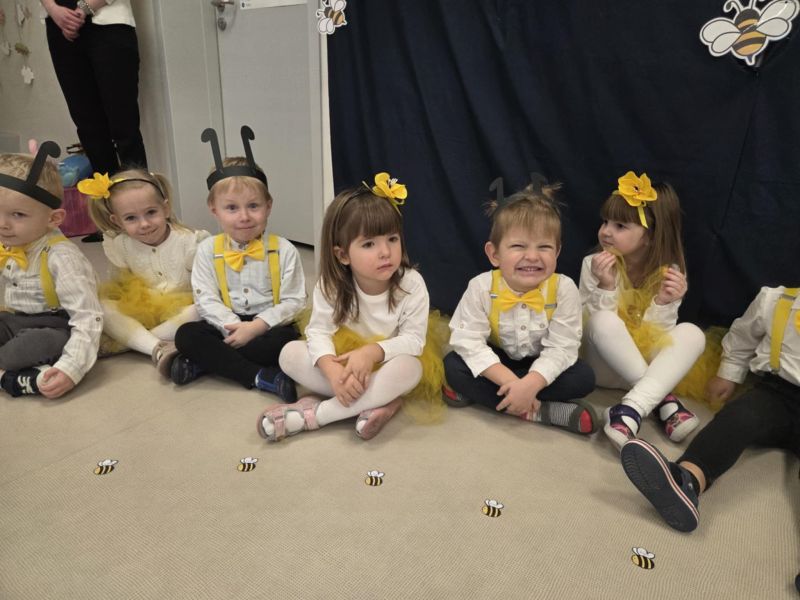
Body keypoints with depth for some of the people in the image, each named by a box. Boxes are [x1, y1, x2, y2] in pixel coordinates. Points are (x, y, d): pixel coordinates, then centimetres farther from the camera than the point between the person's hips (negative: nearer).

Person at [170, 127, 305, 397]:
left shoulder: (284, 250, -5)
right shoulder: (207, 250, 1)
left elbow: (293, 301, -8)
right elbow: (206, 300, -5)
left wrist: (256, 326, -20)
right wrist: (235, 327, -21)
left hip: (268, 327, -2)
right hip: (227, 326, 2)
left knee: (287, 339, -33)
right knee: (186, 335, -23)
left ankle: (205, 361, -23)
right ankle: (260, 376, -30)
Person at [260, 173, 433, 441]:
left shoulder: (411, 284, -20)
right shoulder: (331, 285, -16)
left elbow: (414, 339, -18)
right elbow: (318, 332, -19)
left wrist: (372, 351, -35)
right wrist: (333, 371, -39)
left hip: (384, 366, -2)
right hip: (342, 361, 2)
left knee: (410, 367, -35)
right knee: (290, 352, -18)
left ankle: (316, 413, -31)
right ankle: (374, 401, -27)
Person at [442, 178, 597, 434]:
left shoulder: (564, 289, -21)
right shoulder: (481, 287, -22)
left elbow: (562, 347, -23)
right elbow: (468, 341, -26)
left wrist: (530, 384, -39)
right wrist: (510, 381, -37)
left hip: (541, 366, 1)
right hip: (497, 363, 0)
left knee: (583, 377, -24)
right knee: (453, 366, -24)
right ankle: (540, 411, -27)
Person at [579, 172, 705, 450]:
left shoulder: (670, 273, -7)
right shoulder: (594, 264, -11)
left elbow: (657, 333, -8)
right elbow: (594, 322, -14)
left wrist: (664, 303, -27)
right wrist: (606, 286, -29)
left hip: (647, 363, 2)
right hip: (606, 365, -2)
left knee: (692, 333, -24)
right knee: (604, 320, -31)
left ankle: (633, 408, -38)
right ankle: (665, 399, -26)